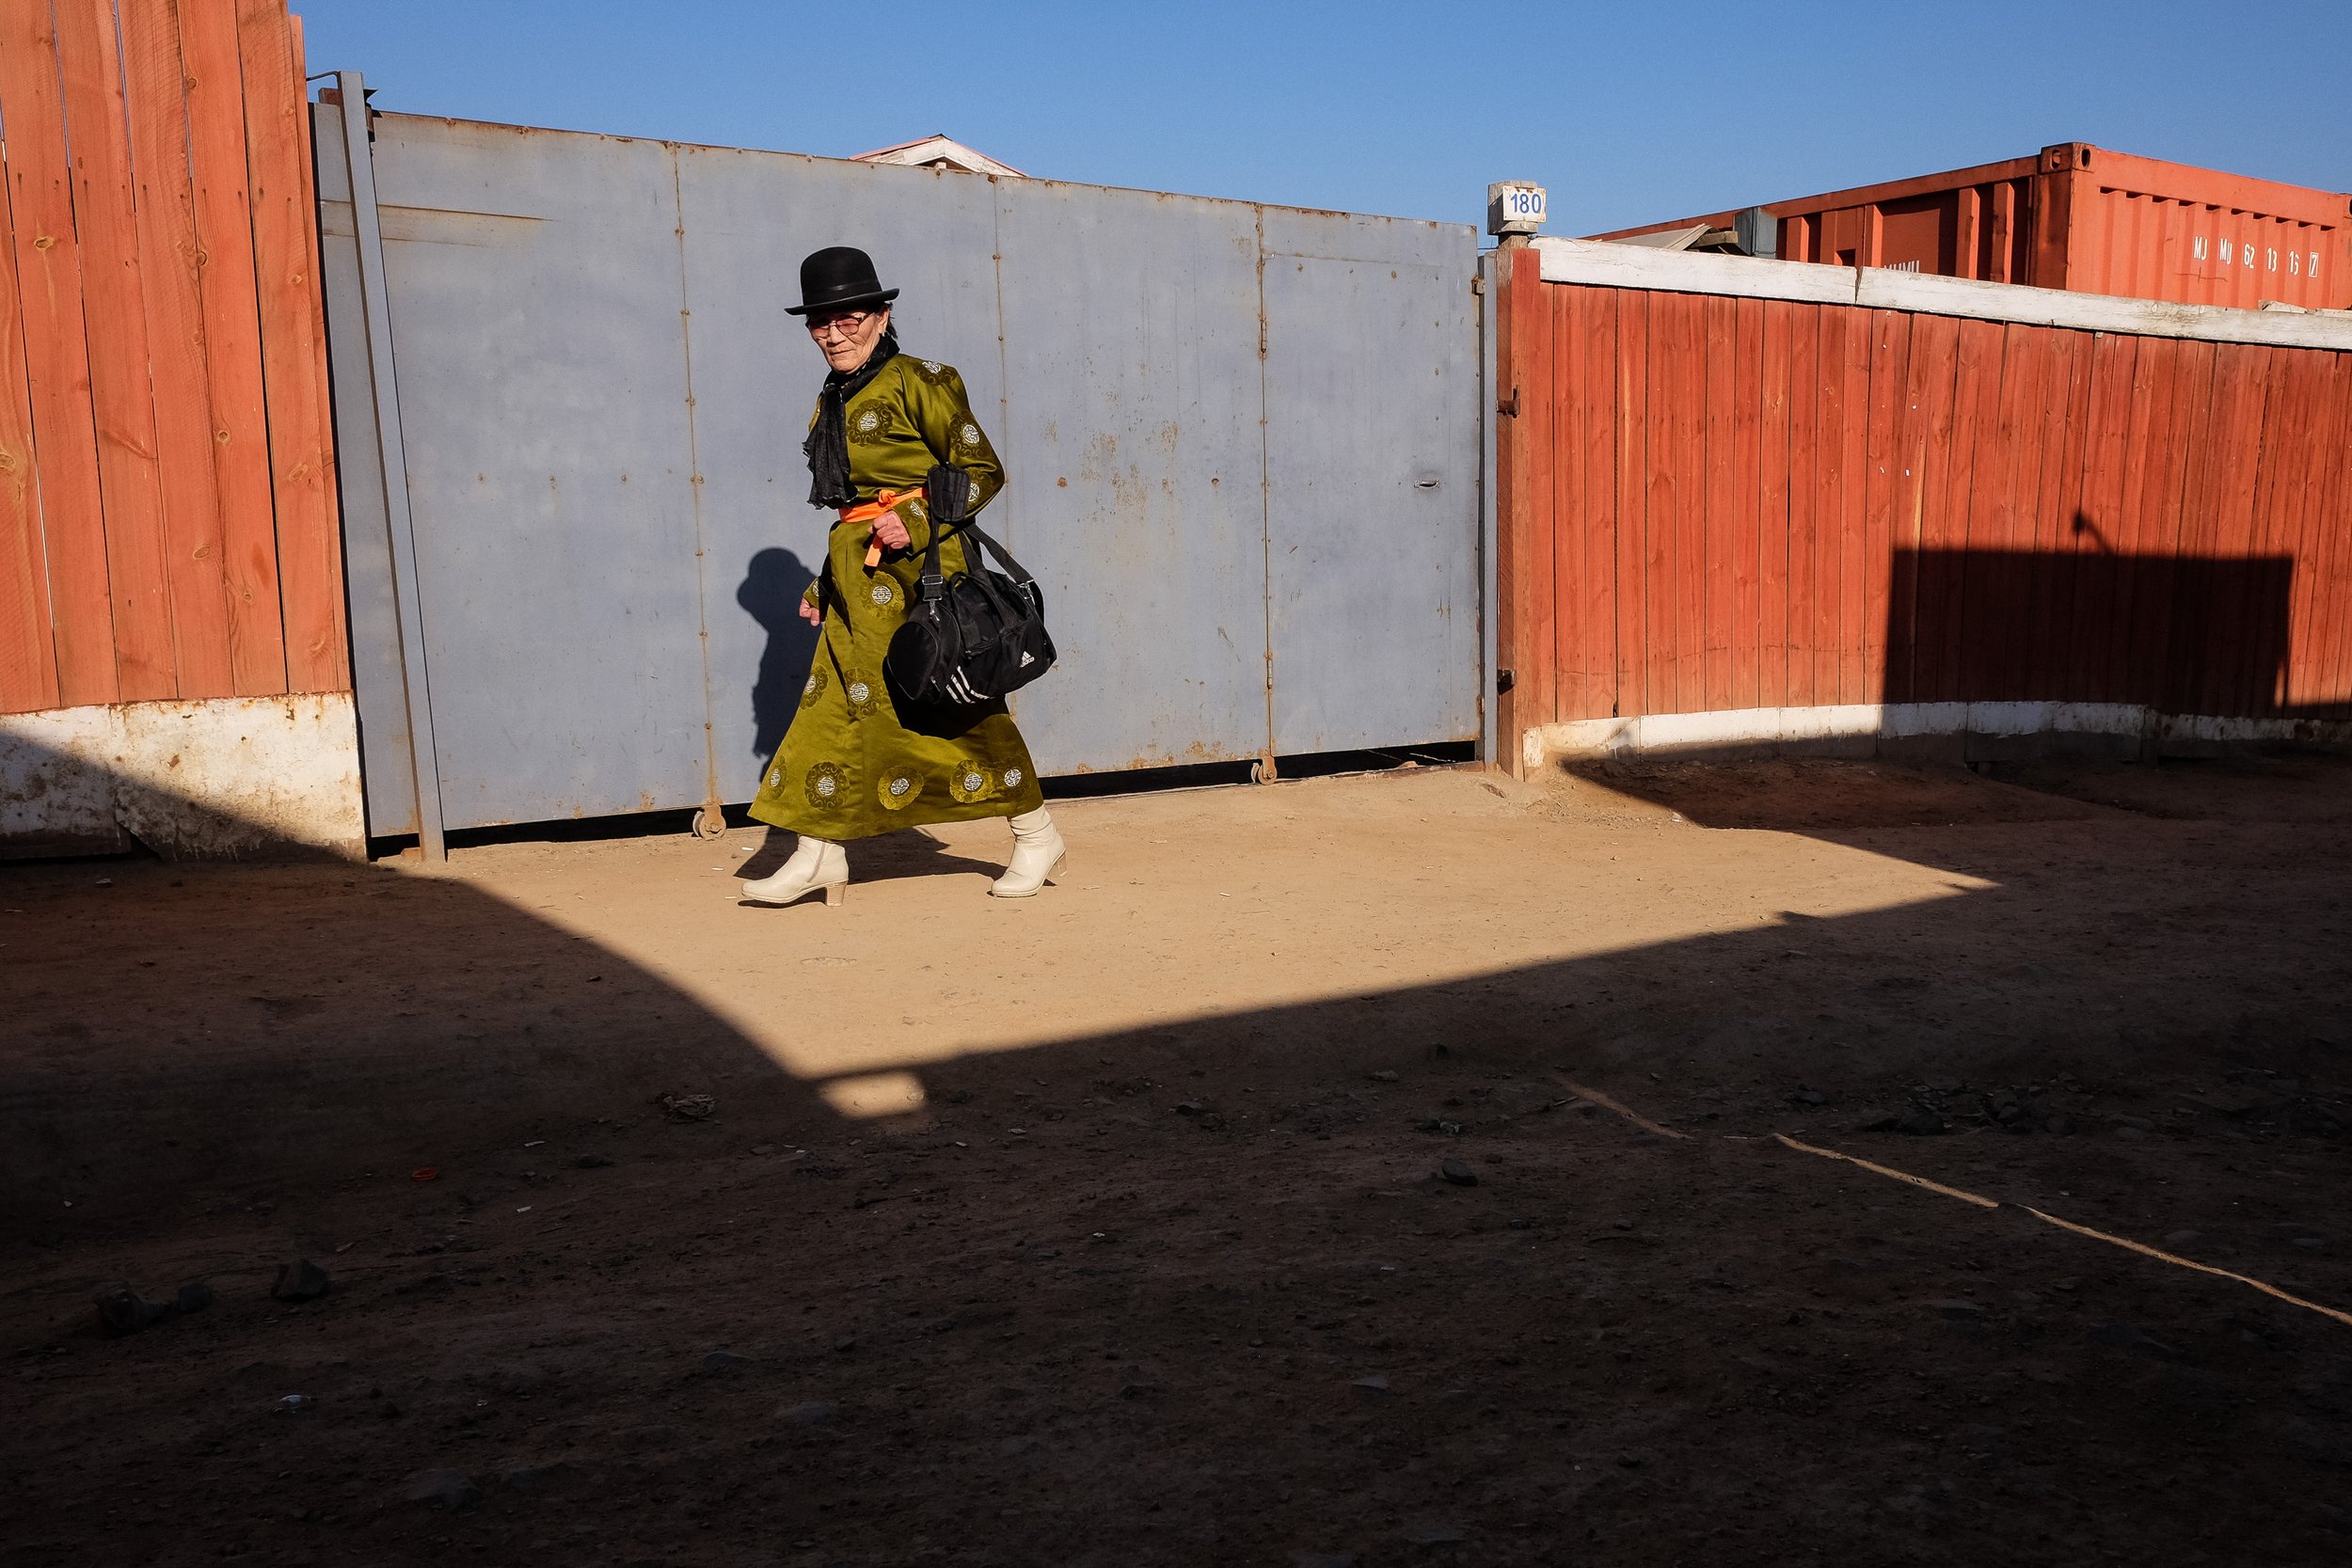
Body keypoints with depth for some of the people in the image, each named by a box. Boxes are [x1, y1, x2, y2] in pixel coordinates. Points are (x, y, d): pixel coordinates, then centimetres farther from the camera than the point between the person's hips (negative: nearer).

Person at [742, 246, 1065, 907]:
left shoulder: (917, 381, -5)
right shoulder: (832, 402, 17)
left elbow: (983, 471, -8)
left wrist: (915, 520, -20)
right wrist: (823, 584, 20)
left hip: (918, 569, -7)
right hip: (858, 577, 8)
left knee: (957, 702, -2)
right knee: (831, 700, 2)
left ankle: (1037, 837, 12)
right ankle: (819, 856, 8)